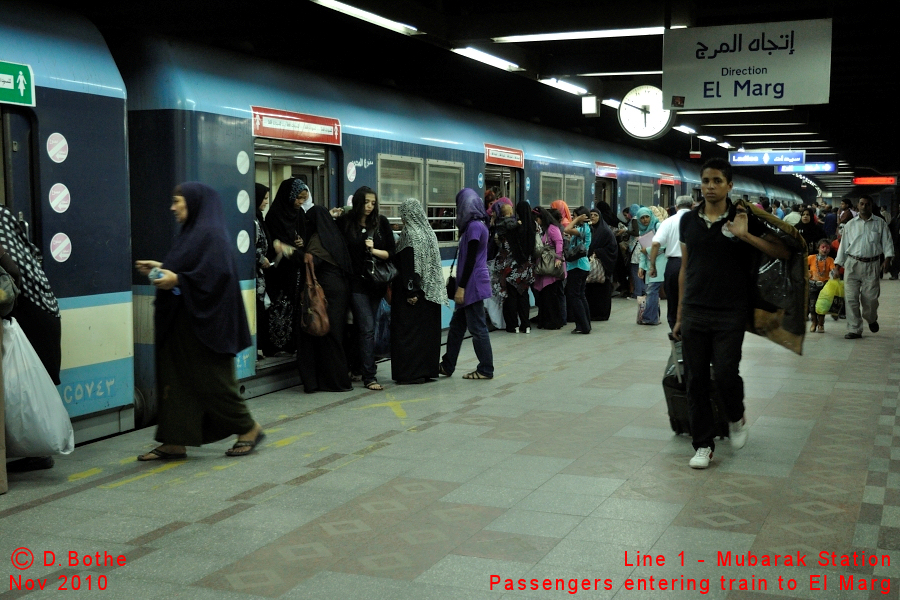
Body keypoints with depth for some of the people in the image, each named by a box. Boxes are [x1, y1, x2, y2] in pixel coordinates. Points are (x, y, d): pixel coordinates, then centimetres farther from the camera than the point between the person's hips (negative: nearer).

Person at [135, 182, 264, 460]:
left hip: (203, 321, -10)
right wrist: (161, 268, 13)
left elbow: (217, 273, -24)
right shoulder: (190, 232, 16)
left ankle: (249, 428, 13)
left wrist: (177, 280, -24)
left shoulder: (211, 234, -14)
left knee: (213, 380, -2)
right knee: (175, 379, 7)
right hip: (181, 320, 10)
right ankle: (174, 442, 10)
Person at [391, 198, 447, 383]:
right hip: (430, 290, 8)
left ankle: (411, 373, -2)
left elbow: (409, 264, -18)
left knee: (409, 330, -2)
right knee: (428, 330, 11)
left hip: (412, 292, -8)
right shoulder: (429, 232, 11)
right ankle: (428, 369, 15)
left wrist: (411, 291, -19)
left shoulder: (410, 233, -13)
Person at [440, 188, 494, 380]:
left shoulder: (474, 226, -14)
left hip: (472, 285, -10)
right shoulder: (477, 225, 15)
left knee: (477, 328, -3)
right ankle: (447, 365, 21)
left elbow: (470, 260, -18)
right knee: (456, 325, 14)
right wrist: (460, 286, 19)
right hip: (470, 285, 10)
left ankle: (486, 370, 5)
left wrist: (461, 287, -18)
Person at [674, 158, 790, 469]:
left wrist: (744, 235, -19)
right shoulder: (688, 220, 8)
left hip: (730, 315, -3)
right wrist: (679, 315, 13)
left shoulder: (743, 219, -2)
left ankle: (737, 418, 25)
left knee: (725, 375, -9)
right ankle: (703, 445, 16)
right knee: (696, 379, 4)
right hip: (695, 313, 3)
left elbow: (783, 252, -7)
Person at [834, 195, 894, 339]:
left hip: (871, 265, -1)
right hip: (852, 264, 1)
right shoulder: (850, 225, 9)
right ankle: (854, 330, 3)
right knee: (851, 298, -5)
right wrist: (837, 265, 9)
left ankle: (871, 319, 32)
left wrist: (887, 258, -9)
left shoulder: (879, 223, 6)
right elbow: (843, 246, 12)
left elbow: (887, 242, 6)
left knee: (870, 297, -1)